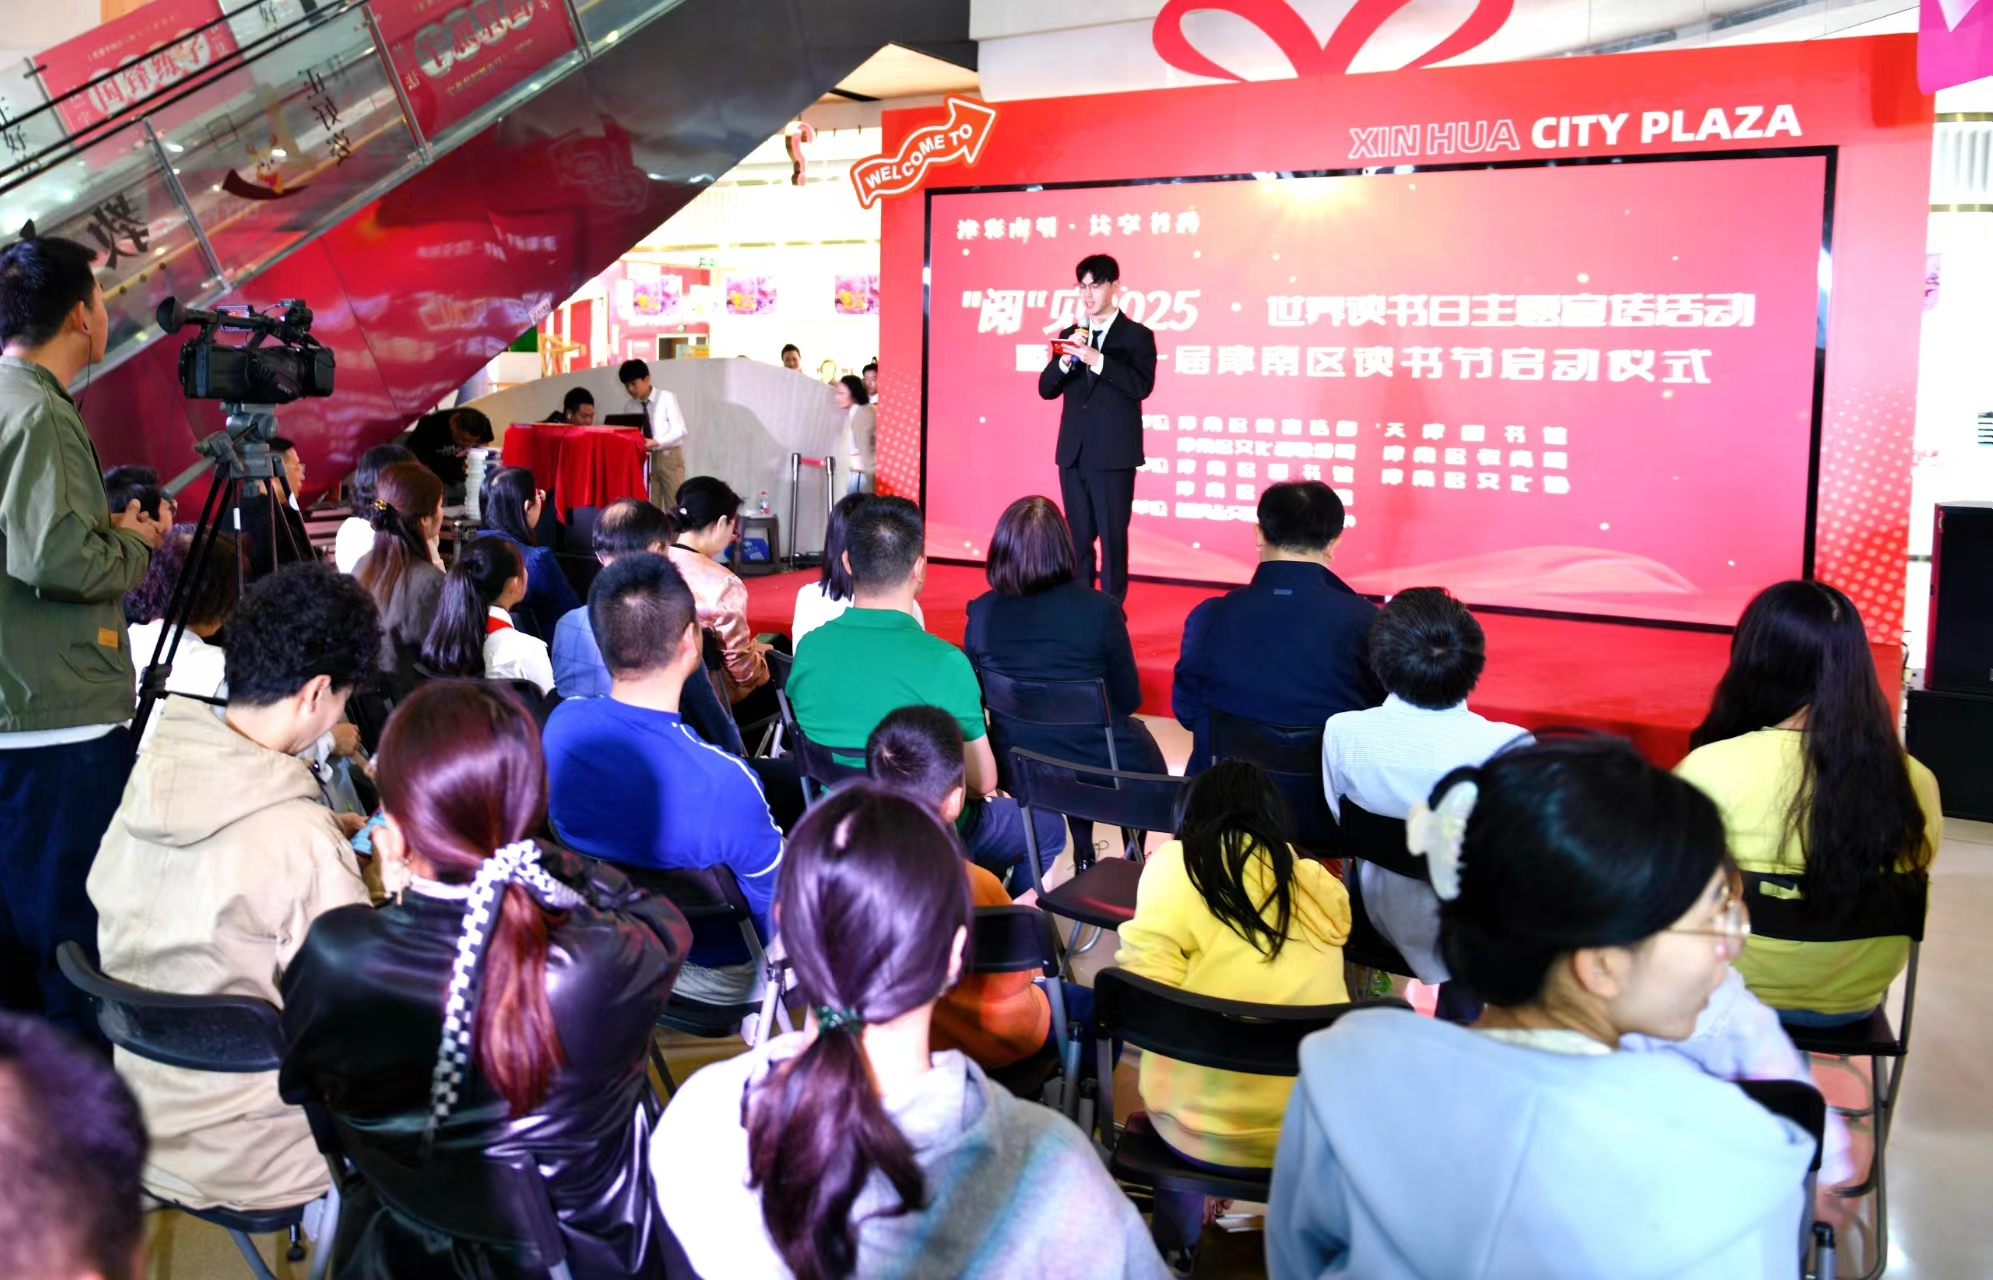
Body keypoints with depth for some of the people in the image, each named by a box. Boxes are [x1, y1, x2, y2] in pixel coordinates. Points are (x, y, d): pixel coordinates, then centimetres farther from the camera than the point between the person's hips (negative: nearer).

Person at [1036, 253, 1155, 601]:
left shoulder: (1137, 335, -1)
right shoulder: (1070, 335, 13)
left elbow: (1142, 386, -15)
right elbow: (1047, 389, 7)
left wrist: (1097, 360, -24)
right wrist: (1064, 363, -12)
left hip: (1114, 454, -5)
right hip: (1073, 452, 5)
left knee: (1113, 537, -3)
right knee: (1078, 537, 10)